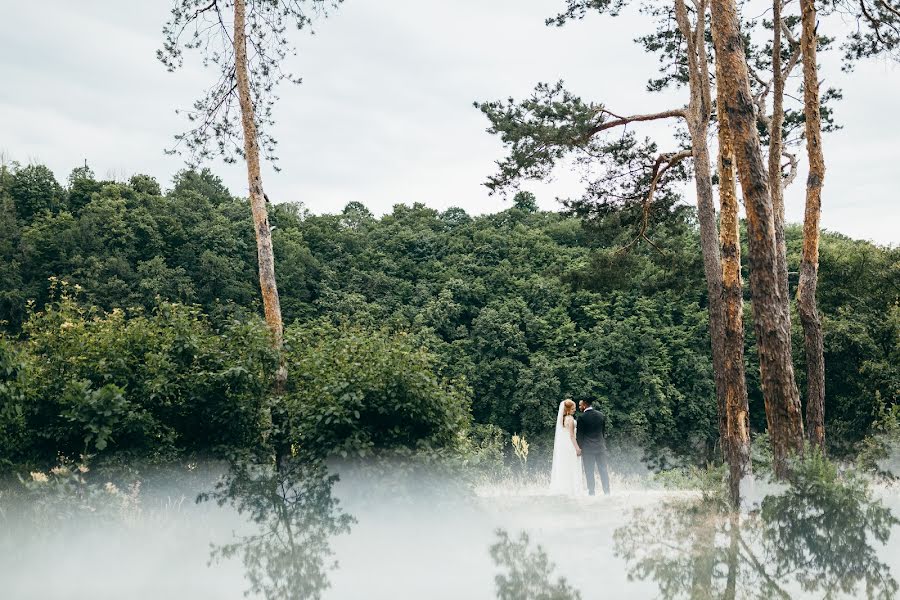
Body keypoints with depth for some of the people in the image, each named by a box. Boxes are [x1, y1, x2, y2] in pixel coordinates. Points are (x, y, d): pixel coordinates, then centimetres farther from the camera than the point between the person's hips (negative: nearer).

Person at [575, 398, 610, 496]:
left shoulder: (582, 417, -11)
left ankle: (591, 492, 2)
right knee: (603, 470, 9)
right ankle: (607, 492, 9)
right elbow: (604, 431, 10)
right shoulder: (601, 415, 4)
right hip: (600, 447, 4)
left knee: (589, 472, 2)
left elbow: (579, 435, -8)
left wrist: (578, 448, 0)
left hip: (587, 448, -4)